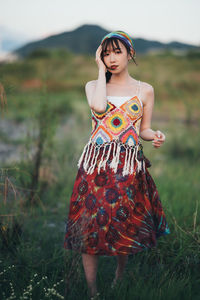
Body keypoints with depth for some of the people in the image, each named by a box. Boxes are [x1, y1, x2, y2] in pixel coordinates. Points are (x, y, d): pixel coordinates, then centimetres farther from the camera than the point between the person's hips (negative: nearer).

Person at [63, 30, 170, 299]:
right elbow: (99, 107, -14)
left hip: (129, 167, 0)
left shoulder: (145, 90, 9)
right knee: (90, 227, -2)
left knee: (126, 227, 7)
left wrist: (156, 136, -10)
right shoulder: (93, 85, 9)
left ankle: (120, 277, 34)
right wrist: (102, 70, -3)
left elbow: (144, 129, 13)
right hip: (96, 165, 0)